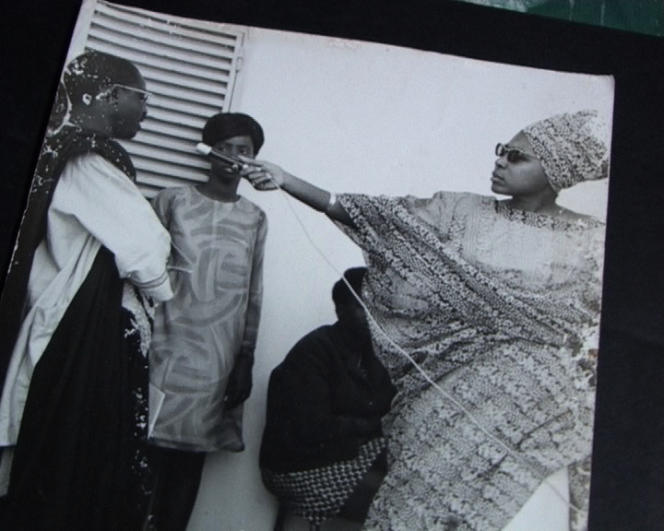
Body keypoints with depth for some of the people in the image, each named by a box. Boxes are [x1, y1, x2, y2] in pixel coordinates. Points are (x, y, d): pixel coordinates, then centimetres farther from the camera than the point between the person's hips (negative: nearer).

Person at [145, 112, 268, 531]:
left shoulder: (255, 219, 10)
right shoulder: (173, 201, 5)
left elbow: (253, 295, 8)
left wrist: (246, 362, 3)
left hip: (217, 361, 1)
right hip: (163, 350, -1)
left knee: (189, 460, 4)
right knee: (145, 453, -4)